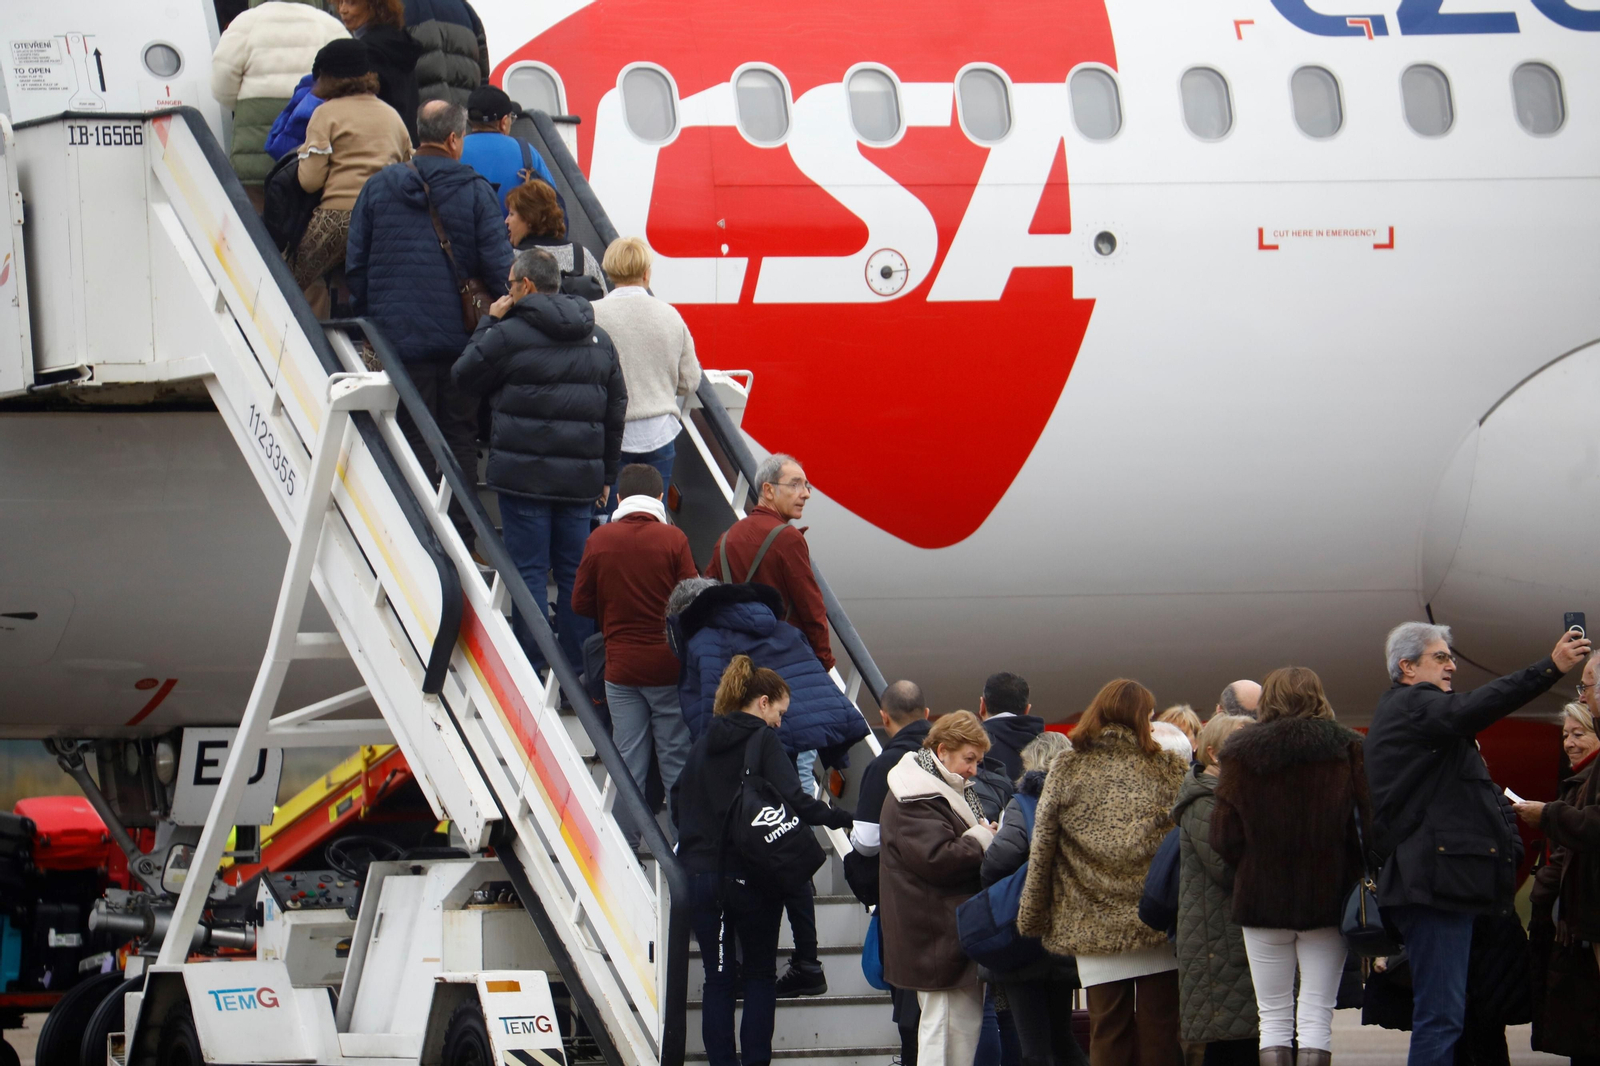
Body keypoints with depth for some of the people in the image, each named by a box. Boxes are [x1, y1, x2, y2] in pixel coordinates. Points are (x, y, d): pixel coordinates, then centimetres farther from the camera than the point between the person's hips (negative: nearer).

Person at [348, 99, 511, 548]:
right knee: (460, 439, 8)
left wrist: (370, 318, 14)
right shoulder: (475, 191, -3)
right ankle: (460, 539, 7)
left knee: (414, 439, 4)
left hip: (401, 337, 1)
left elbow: (355, 264, 5)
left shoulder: (378, 187, 3)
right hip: (461, 338, -1)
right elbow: (498, 265, -7)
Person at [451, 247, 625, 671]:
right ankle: (577, 667, 9)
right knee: (575, 572, 9)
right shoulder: (599, 340, 11)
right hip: (580, 477, 5)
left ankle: (532, 669, -2)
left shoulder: (507, 334, -9)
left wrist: (488, 323, 12)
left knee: (529, 572, -1)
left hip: (525, 474, -5)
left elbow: (465, 378, 4)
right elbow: (616, 409, 15)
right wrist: (605, 474, 21)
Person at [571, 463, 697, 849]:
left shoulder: (600, 540, -4)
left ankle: (626, 843, 9)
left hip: (621, 666, 2)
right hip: (669, 667, -2)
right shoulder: (672, 539, -10)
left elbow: (581, 603, 2)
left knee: (628, 760, 8)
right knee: (676, 758, 6)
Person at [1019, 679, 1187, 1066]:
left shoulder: (1067, 770, 1)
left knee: (1108, 1033, 5)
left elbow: (1041, 851, 0)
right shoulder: (1170, 769, 1)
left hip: (1094, 926, 0)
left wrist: (1031, 919, 7)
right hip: (1158, 923, 0)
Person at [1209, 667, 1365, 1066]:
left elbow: (1224, 838, -2)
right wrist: (1354, 876, 7)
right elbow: (1369, 826, -6)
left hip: (1261, 898, 1)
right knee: (1316, 1018, 0)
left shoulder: (1240, 753, 0)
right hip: (1327, 897, 0)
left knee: (1273, 1018, 7)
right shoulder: (1345, 750, -2)